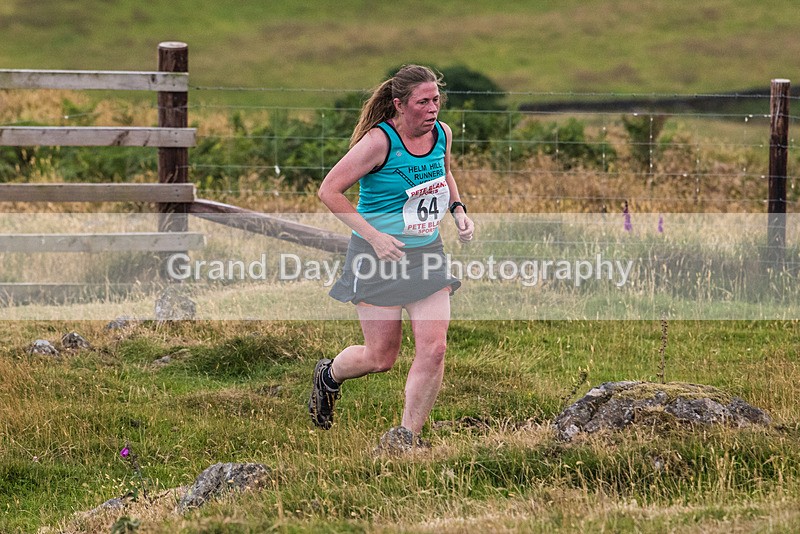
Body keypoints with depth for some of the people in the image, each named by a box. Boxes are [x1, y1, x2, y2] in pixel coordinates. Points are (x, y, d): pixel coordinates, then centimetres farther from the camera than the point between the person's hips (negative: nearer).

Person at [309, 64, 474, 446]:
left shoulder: (442, 134, 1)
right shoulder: (379, 142, -19)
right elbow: (329, 190, -17)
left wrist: (458, 210, 5)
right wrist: (373, 234, -22)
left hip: (426, 254, 5)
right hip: (378, 256, -5)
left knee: (433, 349, -8)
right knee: (381, 358, 3)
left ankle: (406, 437, 5)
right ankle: (329, 376, 37)